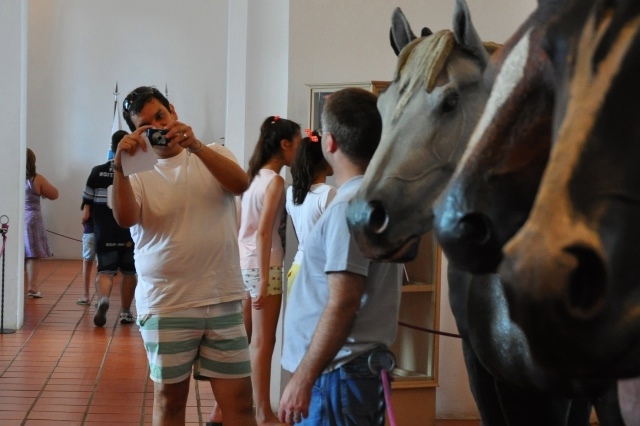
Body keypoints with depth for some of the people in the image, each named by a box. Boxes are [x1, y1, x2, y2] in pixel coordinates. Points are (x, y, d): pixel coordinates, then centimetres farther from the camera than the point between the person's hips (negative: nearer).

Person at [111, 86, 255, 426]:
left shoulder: (213, 155, 7)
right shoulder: (139, 173, 2)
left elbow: (241, 184, -13)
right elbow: (125, 219, -16)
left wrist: (194, 145, -25)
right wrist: (120, 166, -30)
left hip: (223, 300, 1)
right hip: (166, 305, -1)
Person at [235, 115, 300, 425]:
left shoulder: (255, 176, 12)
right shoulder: (275, 181, -13)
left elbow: (239, 224, 16)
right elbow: (263, 232, -19)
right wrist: (265, 281, -20)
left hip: (245, 263, 8)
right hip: (263, 265, -8)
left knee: (242, 339, 14)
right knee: (263, 343, -1)